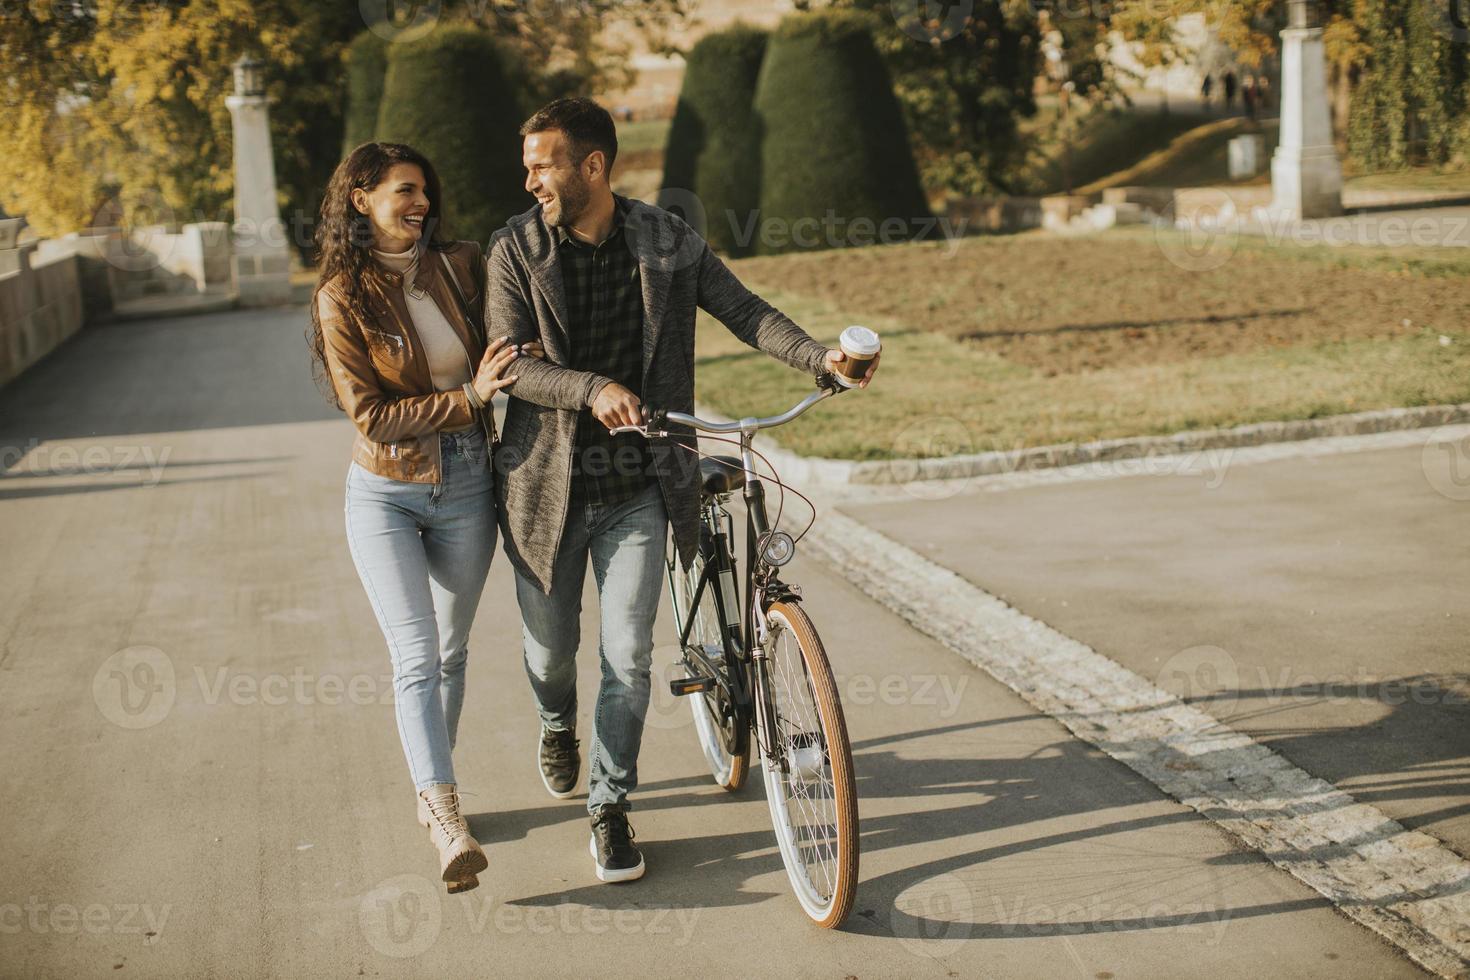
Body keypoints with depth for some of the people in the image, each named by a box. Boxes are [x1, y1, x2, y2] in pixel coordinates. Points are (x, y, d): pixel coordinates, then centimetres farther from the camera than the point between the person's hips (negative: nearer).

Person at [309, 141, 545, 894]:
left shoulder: (461, 266, -1)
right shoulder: (343, 297, -10)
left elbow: (514, 346, 16)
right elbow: (371, 415, -14)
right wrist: (469, 396, -20)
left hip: (466, 486, 4)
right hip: (384, 494, -3)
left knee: (450, 654, 13)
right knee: (416, 657, -11)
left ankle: (431, 794, 30)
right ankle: (447, 821, -12)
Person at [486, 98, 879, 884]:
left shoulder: (668, 243, -1)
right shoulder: (516, 249, -5)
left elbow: (742, 309, -1)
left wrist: (819, 357, -17)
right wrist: (592, 389, -30)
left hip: (637, 486, 0)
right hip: (549, 483, 0)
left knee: (628, 655, -5)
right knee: (550, 649, 13)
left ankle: (610, 810, 12)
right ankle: (558, 729, 48)